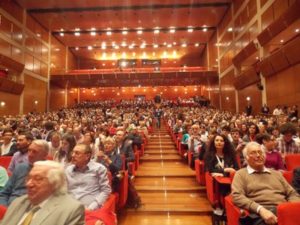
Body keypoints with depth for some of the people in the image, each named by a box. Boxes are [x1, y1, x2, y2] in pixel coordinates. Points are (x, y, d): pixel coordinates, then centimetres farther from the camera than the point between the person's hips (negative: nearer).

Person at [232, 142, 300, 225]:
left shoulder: (276, 173, 25)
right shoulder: (241, 174, 7)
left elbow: (292, 194, 21)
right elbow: (237, 197, -6)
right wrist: (260, 209, -19)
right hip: (260, 214, -5)